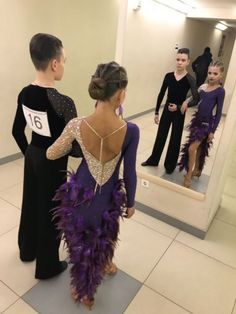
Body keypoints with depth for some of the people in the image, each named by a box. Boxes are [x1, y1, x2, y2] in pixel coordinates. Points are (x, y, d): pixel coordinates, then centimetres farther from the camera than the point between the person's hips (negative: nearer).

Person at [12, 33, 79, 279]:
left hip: (32, 156, 7)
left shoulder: (24, 94, -3)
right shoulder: (63, 102, -26)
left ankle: (27, 250, 50)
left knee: (30, 204, 25)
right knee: (50, 213, 11)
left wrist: (28, 153, 18)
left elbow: (17, 131, 7)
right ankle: (47, 267, 34)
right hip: (53, 162, -7)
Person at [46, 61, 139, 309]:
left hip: (81, 193, 1)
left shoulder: (76, 126, -21)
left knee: (82, 242, 27)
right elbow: (129, 173, -13)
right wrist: (130, 203, 4)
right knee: (104, 236, 32)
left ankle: (83, 290, 51)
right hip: (109, 196, 0)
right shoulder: (130, 130, -24)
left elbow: (51, 154, -4)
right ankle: (105, 264, 63)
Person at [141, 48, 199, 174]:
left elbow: (196, 100, -17)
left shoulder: (189, 79, -11)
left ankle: (170, 165, 26)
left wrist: (179, 107, -25)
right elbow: (161, 94, 3)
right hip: (166, 111, 3)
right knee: (160, 136, 14)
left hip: (179, 113, -3)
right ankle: (153, 160, 32)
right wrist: (156, 112, 4)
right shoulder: (169, 76, -2)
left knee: (175, 139, 9)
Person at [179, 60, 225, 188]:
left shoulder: (220, 91, -12)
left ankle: (189, 176, 6)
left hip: (207, 124, -6)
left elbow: (219, 112, -11)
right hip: (197, 120, 6)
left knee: (192, 148, -9)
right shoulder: (202, 87, 3)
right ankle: (196, 170, 35)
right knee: (198, 148, 18)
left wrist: (213, 130, -11)